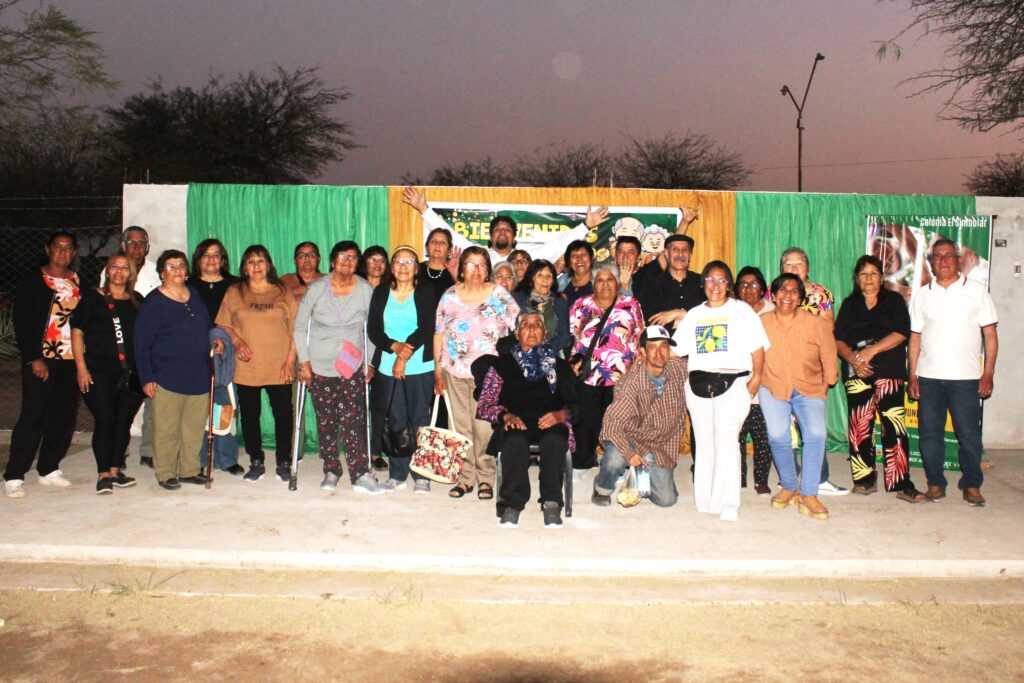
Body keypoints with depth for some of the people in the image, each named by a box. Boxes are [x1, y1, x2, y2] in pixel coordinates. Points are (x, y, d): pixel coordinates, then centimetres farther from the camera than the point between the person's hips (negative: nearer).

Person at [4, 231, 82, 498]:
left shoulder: (79, 282, 11)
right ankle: (13, 476, 3)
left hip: (71, 360, 4)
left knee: (64, 418, 6)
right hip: (41, 361, -4)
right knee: (32, 418, -6)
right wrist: (34, 359, -11)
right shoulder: (33, 280, 0)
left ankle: (49, 469, 20)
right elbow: (21, 322, -4)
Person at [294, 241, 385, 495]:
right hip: (320, 367, 1)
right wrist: (304, 361, -2)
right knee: (326, 422, 5)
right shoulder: (316, 289, -4)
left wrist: (369, 362, 3)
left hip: (353, 367, 0)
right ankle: (331, 471, 19)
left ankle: (361, 475, -6)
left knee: (353, 421, -8)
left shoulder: (365, 290, -2)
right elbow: (300, 326, 3)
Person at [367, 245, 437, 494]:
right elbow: (372, 329, 4)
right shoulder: (380, 293, 10)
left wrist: (405, 356, -11)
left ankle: (422, 475, 5)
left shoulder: (426, 292, 3)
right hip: (388, 367, 2)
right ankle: (397, 474, 13)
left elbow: (426, 329, -5)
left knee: (420, 419, -2)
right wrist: (395, 346, -13)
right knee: (396, 420, 5)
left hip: (420, 366, -2)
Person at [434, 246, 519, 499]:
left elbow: (517, 332, -1)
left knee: (485, 427, -3)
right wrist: (438, 369, 5)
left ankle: (486, 478, 12)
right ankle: (465, 477, 19)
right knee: (461, 426, 8)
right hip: (455, 372, 3)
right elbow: (438, 334, 8)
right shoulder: (450, 296, 6)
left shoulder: (500, 296, 0)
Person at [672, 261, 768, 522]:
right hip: (698, 383, 4)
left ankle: (727, 503, -7)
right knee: (704, 442, 8)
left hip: (732, 382, -4)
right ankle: (705, 499, 17)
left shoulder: (741, 310, 7)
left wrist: (756, 377, -4)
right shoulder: (694, 314, 18)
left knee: (726, 440, -12)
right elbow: (675, 348, 15)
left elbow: (757, 346, 2)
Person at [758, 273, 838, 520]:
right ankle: (789, 488, 7)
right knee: (777, 435, -18)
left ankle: (808, 495, -10)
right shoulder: (761, 323, -2)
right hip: (773, 389, 0)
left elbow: (828, 356, 9)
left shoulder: (817, 324, -4)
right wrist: (756, 381, 11)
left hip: (809, 390, 0)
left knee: (816, 433, -21)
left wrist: (827, 381, 13)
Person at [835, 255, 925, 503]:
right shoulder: (849, 304, 16)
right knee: (860, 427, 2)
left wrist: (872, 350, -13)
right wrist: (853, 358, -12)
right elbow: (838, 339, 6)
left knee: (894, 427, -10)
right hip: (856, 374, 2)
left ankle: (902, 484, -8)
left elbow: (901, 333, -4)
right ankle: (866, 480, 12)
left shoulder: (894, 300, 11)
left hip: (889, 372, -2)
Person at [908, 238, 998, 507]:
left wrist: (988, 373, -5)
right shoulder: (922, 295, 10)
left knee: (969, 433, 1)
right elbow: (915, 338, 9)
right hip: (929, 377, 2)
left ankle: (972, 485, 15)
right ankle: (935, 483, 17)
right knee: (930, 432, 5)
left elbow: (990, 334, 3)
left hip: (965, 377, -2)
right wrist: (912, 376, 3)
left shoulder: (976, 291, 4)